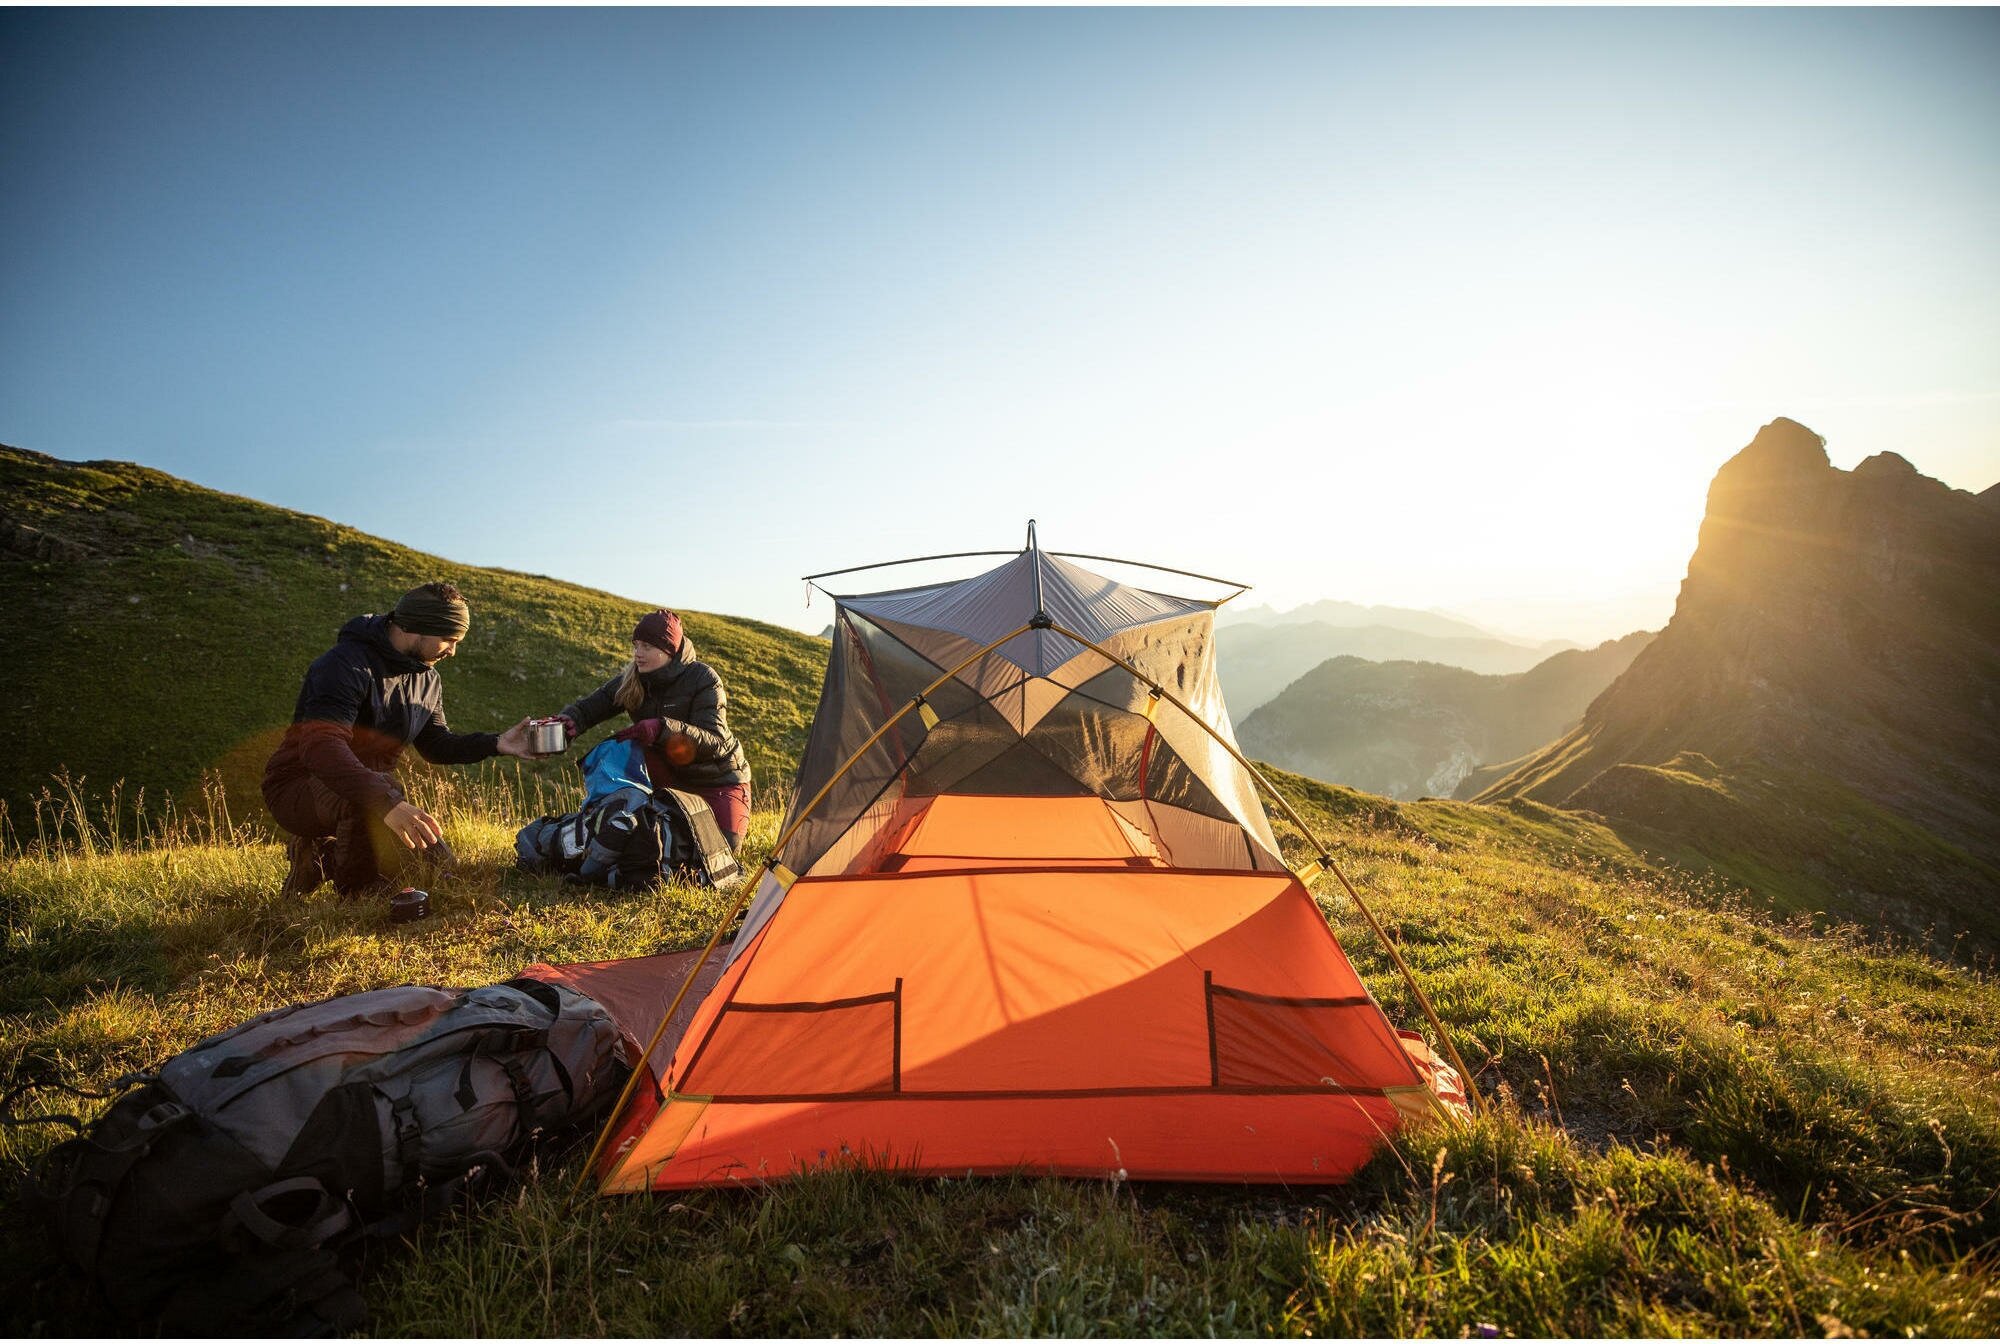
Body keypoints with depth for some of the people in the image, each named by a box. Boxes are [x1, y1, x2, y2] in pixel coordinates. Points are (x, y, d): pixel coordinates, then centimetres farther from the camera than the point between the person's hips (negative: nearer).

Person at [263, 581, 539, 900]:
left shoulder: (427, 679, 4)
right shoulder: (347, 664, -25)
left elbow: (436, 744, 12)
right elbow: (321, 747, -40)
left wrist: (496, 744, -7)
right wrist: (387, 802, -53)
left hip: (373, 784, 8)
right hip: (301, 787, -8)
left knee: (436, 862, 3)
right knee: (381, 789, -39)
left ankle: (320, 856, 18)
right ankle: (358, 896, -15)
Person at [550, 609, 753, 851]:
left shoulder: (703, 679, -22)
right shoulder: (631, 681, -6)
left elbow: (714, 742, -31)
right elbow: (589, 706, -13)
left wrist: (661, 728, -45)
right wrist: (568, 718, -38)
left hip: (718, 782, -4)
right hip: (672, 780, 4)